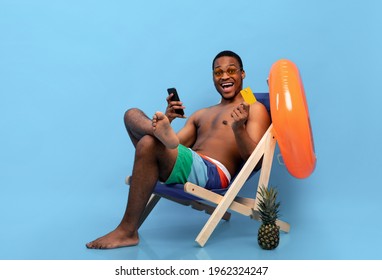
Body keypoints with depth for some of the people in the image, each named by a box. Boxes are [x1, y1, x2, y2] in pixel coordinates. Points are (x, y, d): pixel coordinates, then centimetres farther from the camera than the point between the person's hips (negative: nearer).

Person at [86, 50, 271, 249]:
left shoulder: (254, 109, 12)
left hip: (212, 173, -6)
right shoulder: (201, 114, 30)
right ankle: (163, 129, -36)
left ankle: (127, 231, -24)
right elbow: (176, 148, 19)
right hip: (188, 168, 7)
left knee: (148, 143, -29)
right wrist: (167, 122, 0)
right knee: (133, 114, 1)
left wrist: (238, 129, -21)